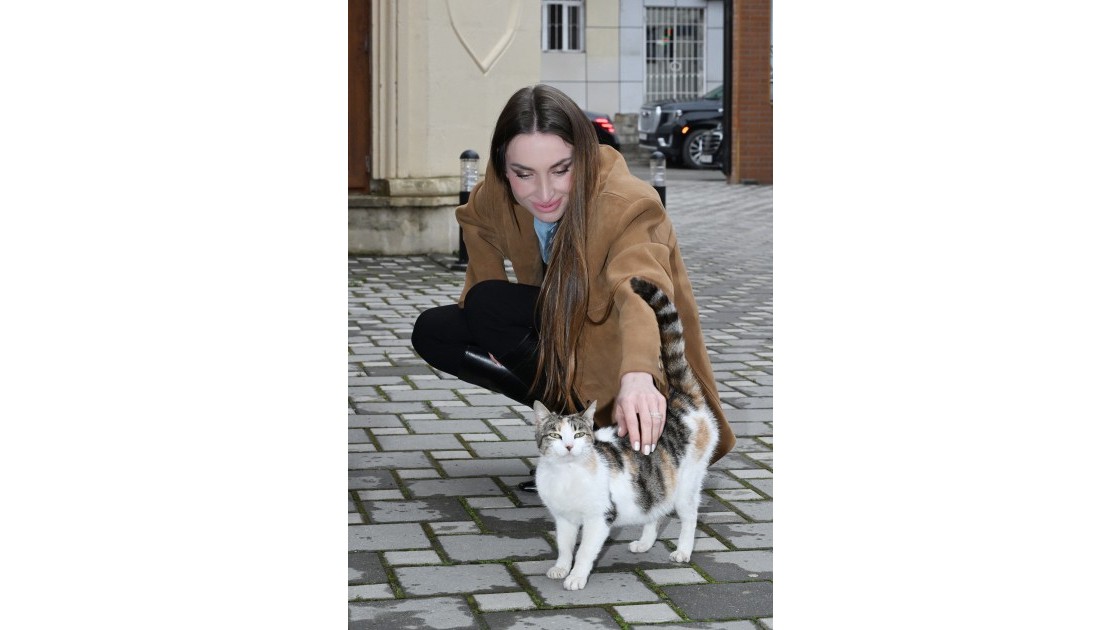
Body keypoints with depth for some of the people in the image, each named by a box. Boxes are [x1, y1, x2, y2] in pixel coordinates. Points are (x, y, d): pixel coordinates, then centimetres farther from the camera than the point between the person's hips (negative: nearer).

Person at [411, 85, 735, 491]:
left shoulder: (627, 204, -29)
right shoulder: (494, 199, -11)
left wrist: (637, 375, -67)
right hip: (563, 342, 7)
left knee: (488, 305, -22)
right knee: (432, 332, -4)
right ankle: (568, 411, -2)